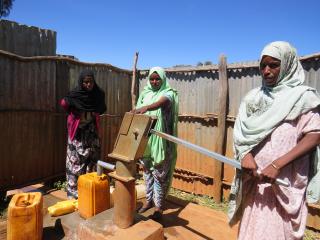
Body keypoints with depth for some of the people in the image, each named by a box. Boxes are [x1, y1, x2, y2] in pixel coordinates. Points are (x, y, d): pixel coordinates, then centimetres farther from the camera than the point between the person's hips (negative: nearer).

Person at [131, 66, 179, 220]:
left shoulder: (168, 93, -7)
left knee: (158, 173, 2)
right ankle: (149, 199, 31)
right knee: (147, 170, 15)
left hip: (160, 140, -5)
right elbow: (138, 111, 8)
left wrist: (147, 107, -49)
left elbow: (161, 102, -31)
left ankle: (159, 206, 16)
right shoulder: (145, 93, 10)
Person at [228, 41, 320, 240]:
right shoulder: (254, 97, 9)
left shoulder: (304, 96, -1)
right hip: (254, 175, 3)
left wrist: (277, 165, -20)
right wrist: (245, 154, -15)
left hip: (285, 180, -3)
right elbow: (240, 131, 5)